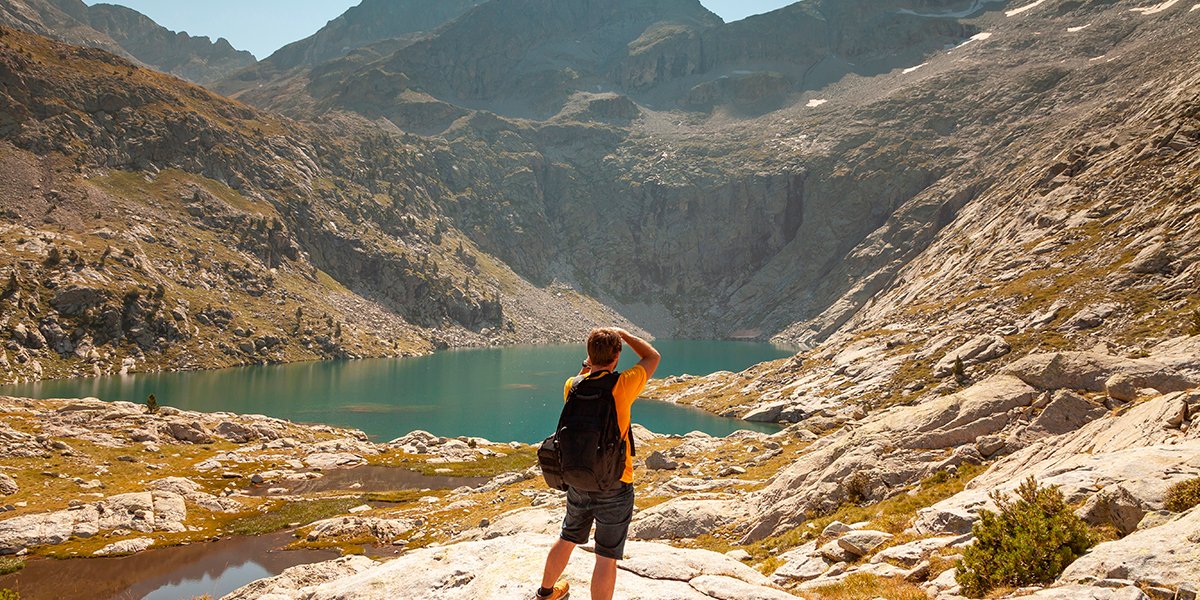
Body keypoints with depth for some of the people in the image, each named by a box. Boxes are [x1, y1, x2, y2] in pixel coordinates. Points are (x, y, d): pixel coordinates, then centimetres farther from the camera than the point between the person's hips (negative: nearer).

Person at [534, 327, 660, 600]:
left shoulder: (572, 386, -5)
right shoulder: (622, 386, -18)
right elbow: (653, 357, 0)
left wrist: (585, 369, 15)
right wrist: (623, 333, 7)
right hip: (615, 485, -6)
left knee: (567, 539, 26)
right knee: (607, 557, 4)